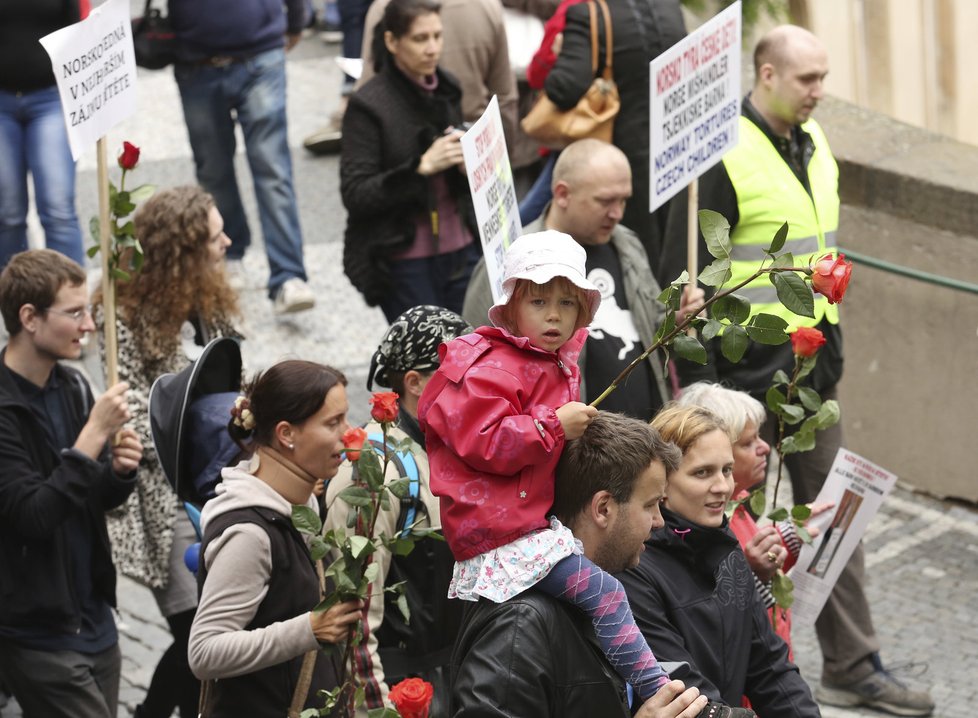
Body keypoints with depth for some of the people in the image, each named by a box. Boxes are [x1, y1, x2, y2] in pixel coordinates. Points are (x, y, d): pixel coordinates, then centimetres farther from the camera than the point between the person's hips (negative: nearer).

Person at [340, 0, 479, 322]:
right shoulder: (368, 105, -10)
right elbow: (355, 195, -14)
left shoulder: (446, 90, 7)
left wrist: (466, 166, -4)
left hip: (459, 252, 5)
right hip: (404, 263, -5)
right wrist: (422, 167, -22)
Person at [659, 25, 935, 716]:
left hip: (814, 369, 8)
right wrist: (699, 382, -17)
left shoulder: (813, 143, 9)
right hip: (748, 373, -7)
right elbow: (684, 277, -16)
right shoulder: (723, 155, -17)